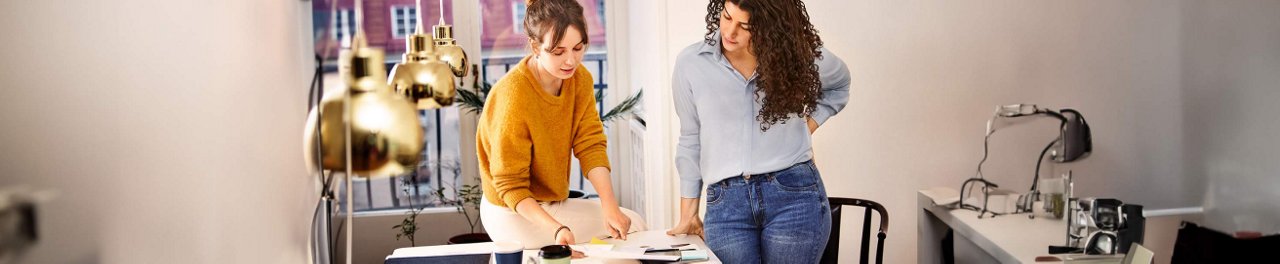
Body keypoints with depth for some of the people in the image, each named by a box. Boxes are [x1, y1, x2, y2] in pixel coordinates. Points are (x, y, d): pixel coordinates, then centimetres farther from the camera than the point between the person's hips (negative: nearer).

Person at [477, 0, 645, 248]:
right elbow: (511, 186, -24)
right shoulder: (513, 97, -29)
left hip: (555, 203, 7)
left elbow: (591, 145, -13)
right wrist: (556, 229, -37)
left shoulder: (580, 79, -7)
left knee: (631, 224, 2)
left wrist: (610, 207, -28)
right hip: (514, 212, -7)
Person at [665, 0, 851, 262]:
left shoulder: (798, 55, 2)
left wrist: (806, 129, 7)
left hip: (793, 194, 0)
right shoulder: (690, 64, 1)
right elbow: (691, 140, 10)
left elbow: (839, 85, 23)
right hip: (726, 202, 1)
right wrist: (688, 214, 12)